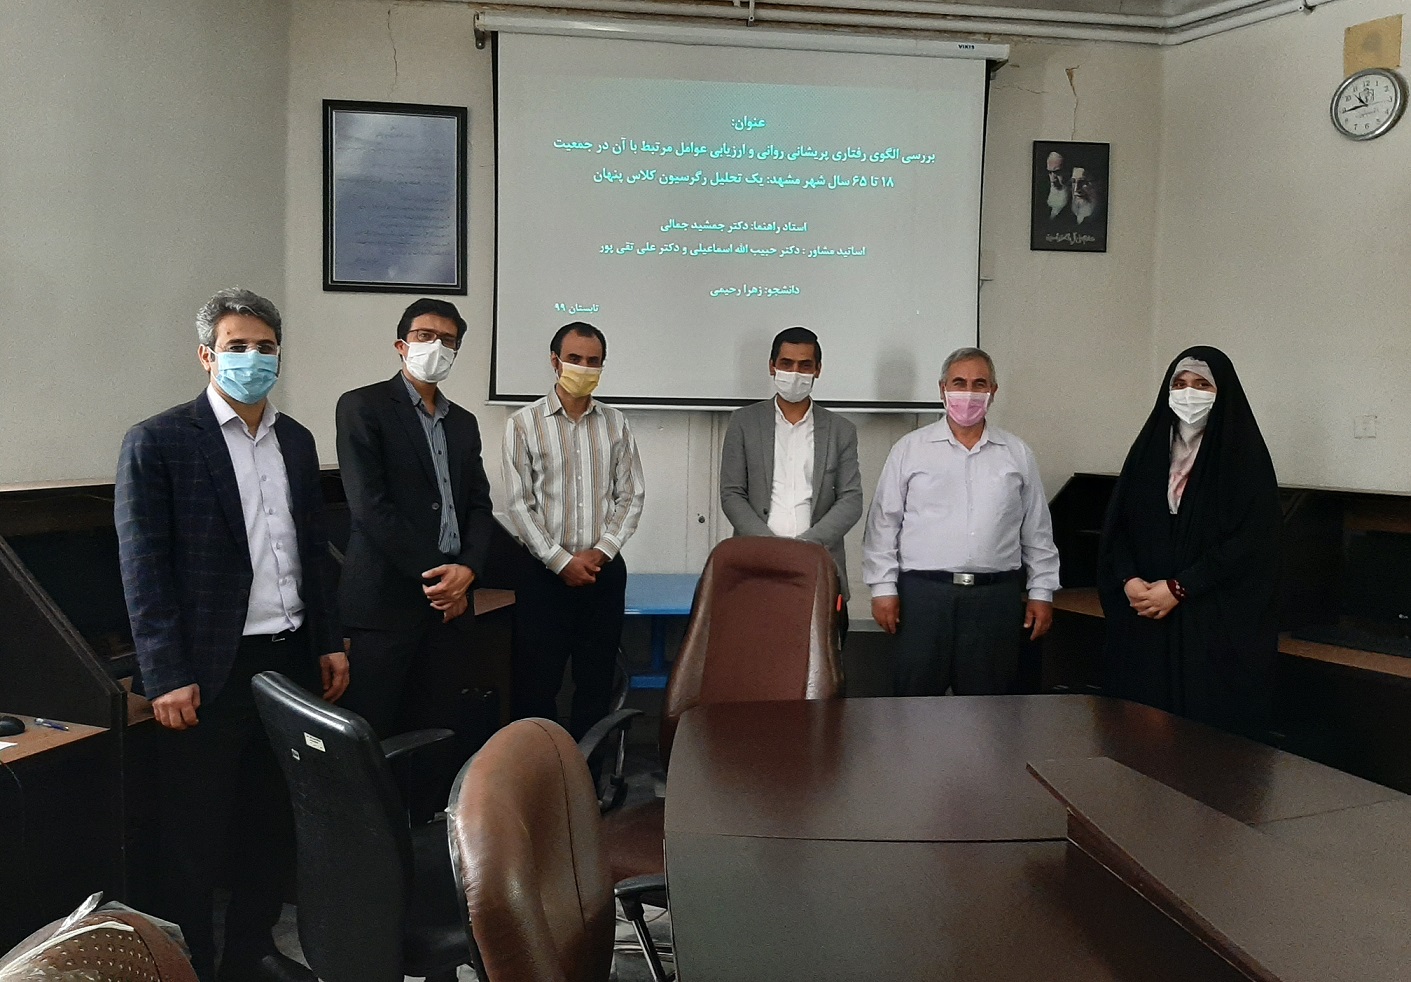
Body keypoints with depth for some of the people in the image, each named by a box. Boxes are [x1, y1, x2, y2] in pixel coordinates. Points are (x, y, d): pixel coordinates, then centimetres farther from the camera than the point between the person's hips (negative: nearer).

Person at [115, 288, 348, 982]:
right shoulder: (157, 442, -7)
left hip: (291, 659, 6)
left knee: (273, 821, 16)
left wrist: (329, 642, 13)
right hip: (212, 671, -6)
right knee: (194, 840, 8)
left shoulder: (296, 440, 11)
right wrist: (167, 676, -14)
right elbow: (143, 568, -10)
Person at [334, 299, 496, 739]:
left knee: (435, 730, 8)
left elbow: (479, 505, 13)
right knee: (371, 734, -1)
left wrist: (467, 570, -6)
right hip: (385, 597, -5)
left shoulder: (463, 422, 17)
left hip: (449, 599, 6)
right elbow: (368, 503, -11)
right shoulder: (363, 406, -2)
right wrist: (431, 574, -11)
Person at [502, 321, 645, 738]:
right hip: (544, 570, -3)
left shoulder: (615, 423, 8)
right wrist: (562, 561, -11)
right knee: (536, 681, 1)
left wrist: (601, 551, -8)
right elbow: (519, 504, -6)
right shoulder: (524, 424, -2)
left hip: (604, 568, 3)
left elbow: (631, 496, 6)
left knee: (597, 681, 9)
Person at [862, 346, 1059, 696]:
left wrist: (1041, 591, 9)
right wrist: (883, 588, -2)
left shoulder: (1018, 454, 10)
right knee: (917, 697, 3)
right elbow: (884, 523, 3)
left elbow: (1037, 531, 13)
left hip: (996, 598, 2)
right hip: (923, 592, -1)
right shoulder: (910, 449, 4)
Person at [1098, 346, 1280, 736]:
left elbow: (1252, 541, -10)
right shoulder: (1149, 448, 11)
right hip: (1144, 617, 4)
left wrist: (1178, 588, -14)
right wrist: (1129, 580, -9)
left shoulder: (1245, 454, -2)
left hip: (1219, 624, -4)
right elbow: (1117, 525, 9)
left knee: (1211, 720, -3)